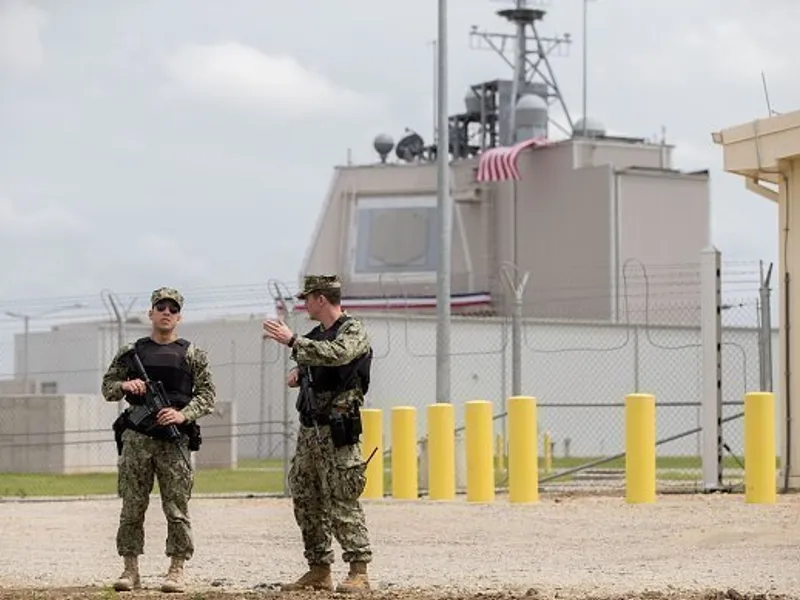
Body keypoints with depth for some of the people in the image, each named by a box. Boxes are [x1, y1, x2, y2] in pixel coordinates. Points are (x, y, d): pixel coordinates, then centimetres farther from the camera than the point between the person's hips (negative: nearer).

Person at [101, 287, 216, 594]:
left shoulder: (191, 354, 5)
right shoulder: (131, 352, 11)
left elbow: (207, 394, 2)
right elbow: (107, 387, 14)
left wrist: (183, 414, -14)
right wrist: (125, 386, -8)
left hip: (174, 439, -2)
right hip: (136, 438, 2)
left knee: (177, 508, -3)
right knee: (131, 507, 2)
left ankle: (176, 571, 1)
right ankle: (130, 570, 7)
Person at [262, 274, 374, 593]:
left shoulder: (353, 331, -8)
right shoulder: (316, 335, 16)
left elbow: (336, 354, -29)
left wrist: (291, 340, -26)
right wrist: (298, 369, 10)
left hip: (337, 432, -9)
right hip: (308, 428, 9)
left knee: (341, 502, -11)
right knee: (305, 500, 9)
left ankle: (359, 571, -9)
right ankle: (319, 570, 16)